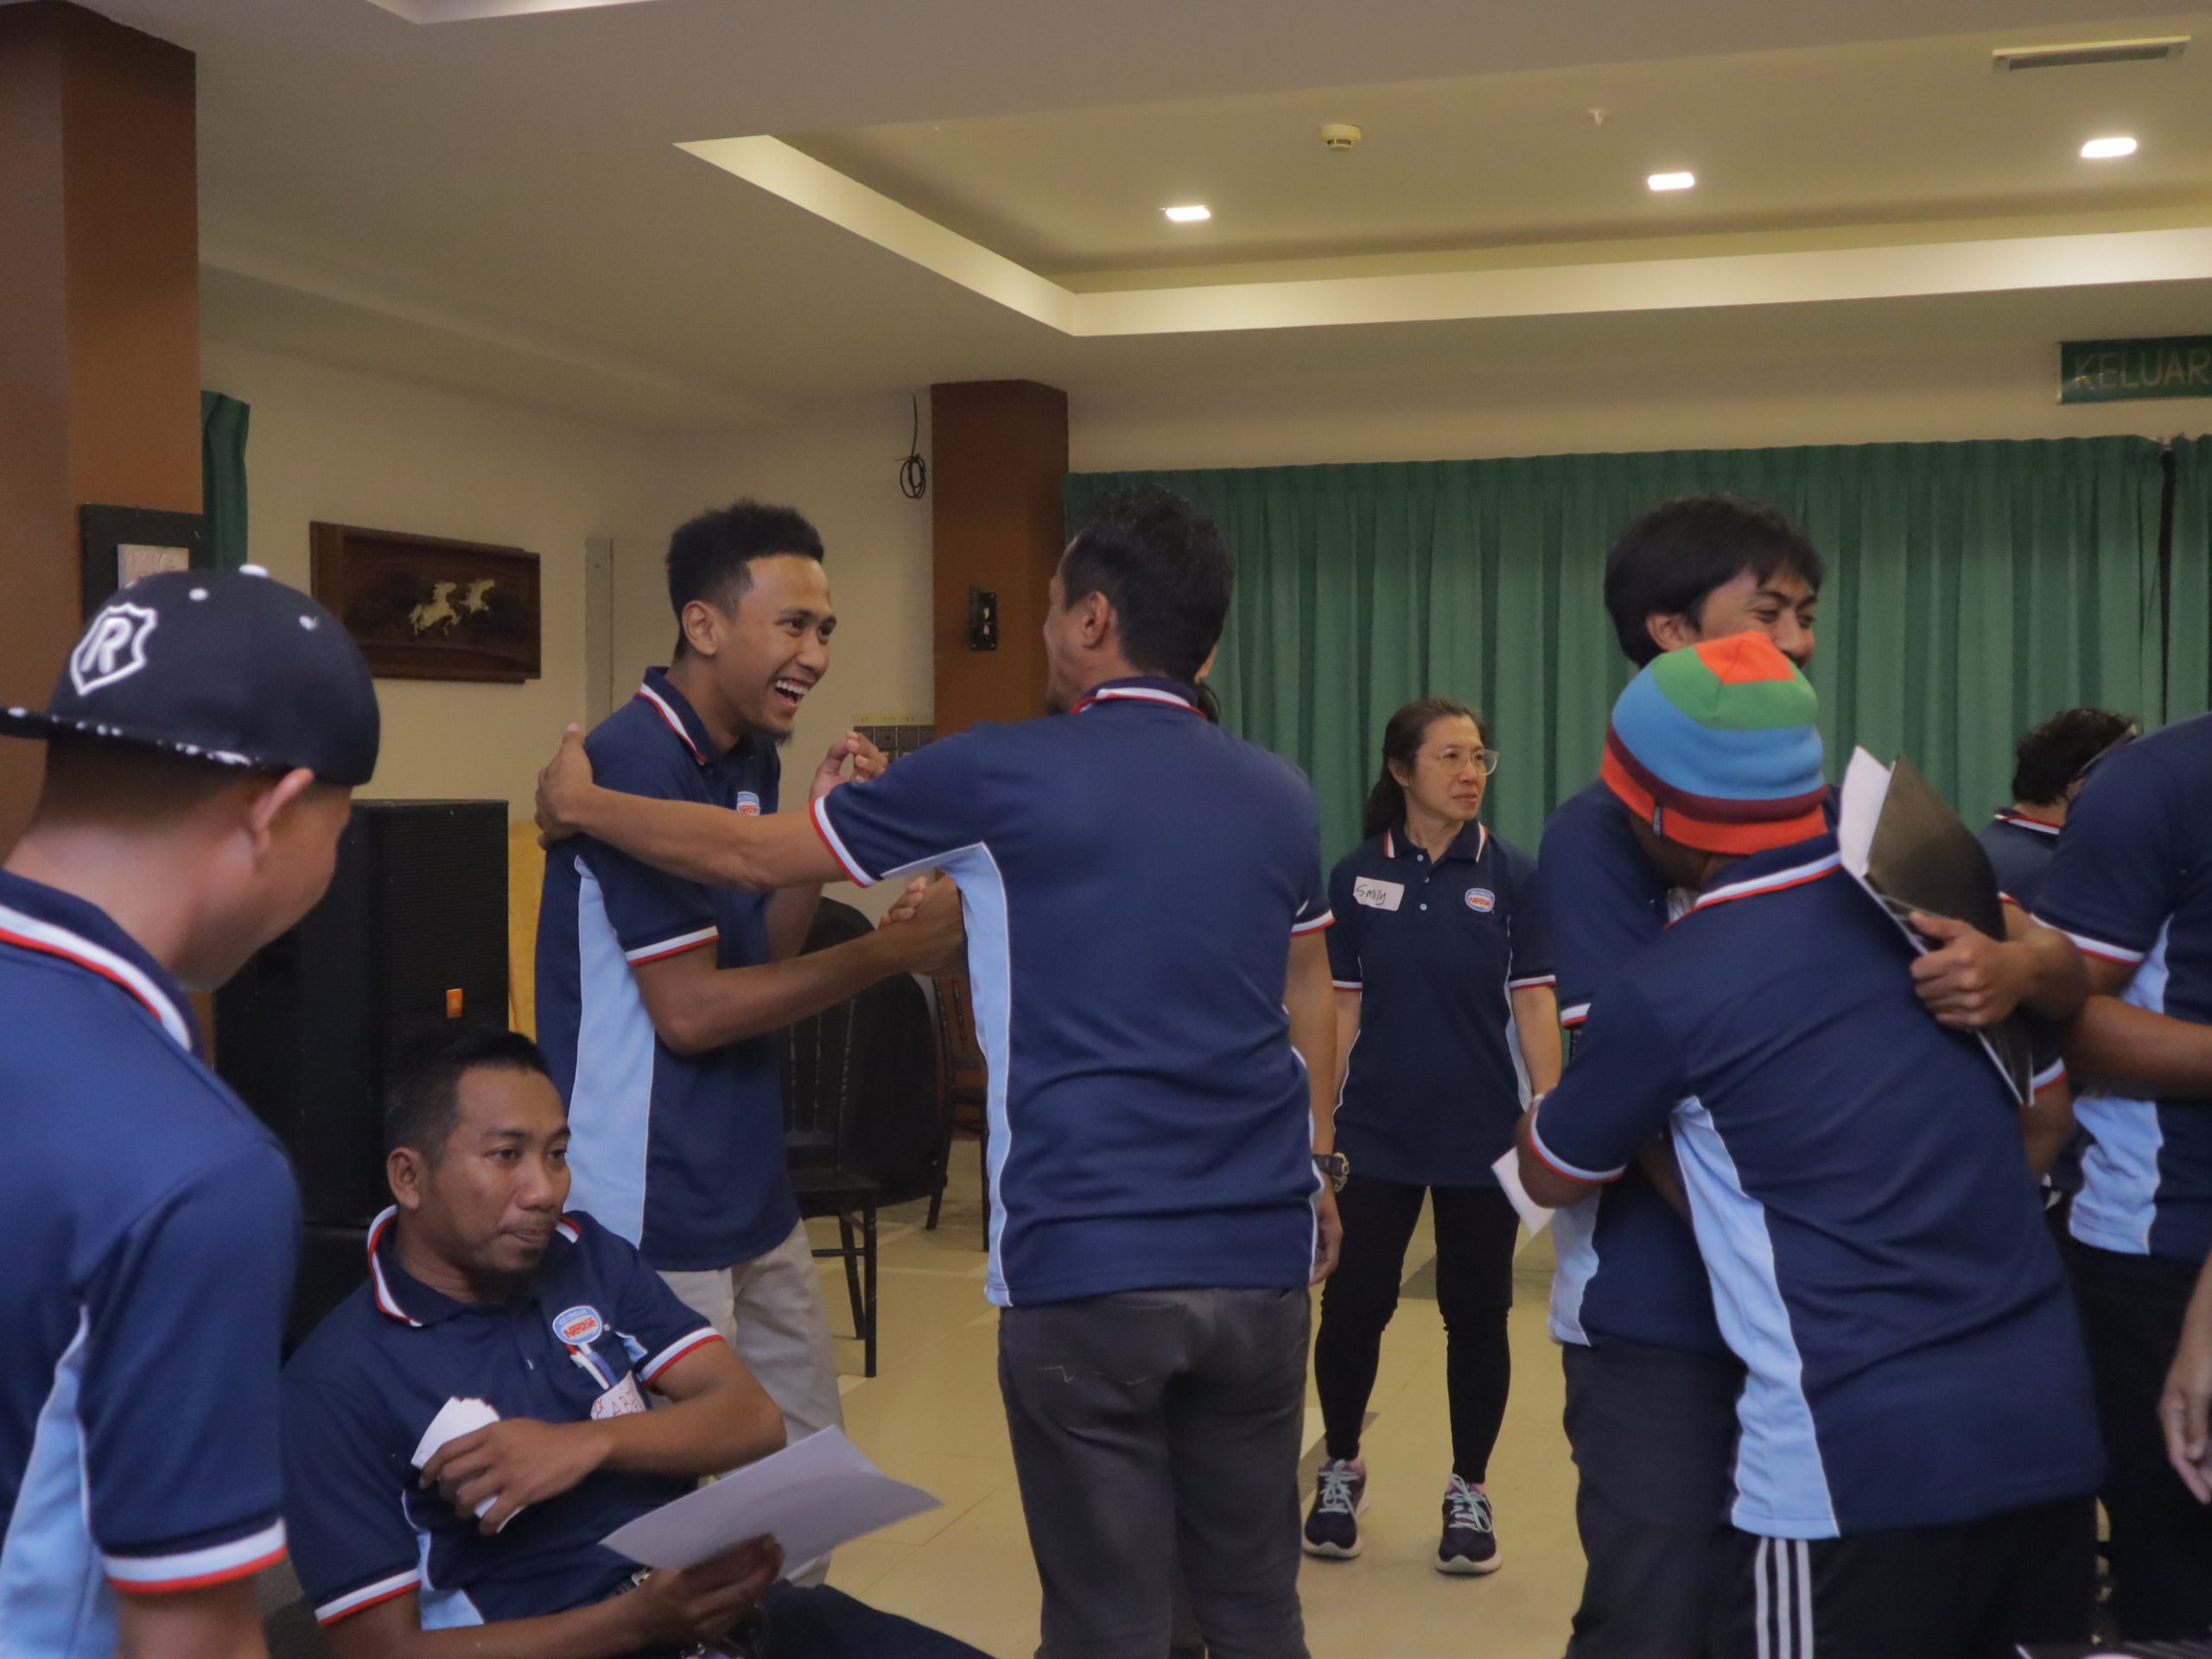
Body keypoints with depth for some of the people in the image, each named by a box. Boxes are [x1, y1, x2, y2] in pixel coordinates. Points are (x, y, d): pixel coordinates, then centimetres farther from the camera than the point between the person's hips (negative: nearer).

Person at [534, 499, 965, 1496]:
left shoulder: (751, 759, 8)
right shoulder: (635, 765, -19)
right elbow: (691, 1011, -20)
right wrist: (892, 953, -17)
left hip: (752, 1196, 9)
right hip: (652, 1215, -8)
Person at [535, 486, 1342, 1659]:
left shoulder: (1002, 776, -6)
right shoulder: (1280, 797, 9)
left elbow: (755, 856, 2)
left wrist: (580, 803, 18)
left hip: (1086, 1260, -5)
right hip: (1260, 1253, 5)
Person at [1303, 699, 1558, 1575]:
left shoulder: (1512, 874, -3)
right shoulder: (1356, 876, 0)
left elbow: (1535, 1003, -4)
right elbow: (1341, 1008, 3)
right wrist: (1319, 1127, 3)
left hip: (1482, 1135, 0)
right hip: (1376, 1133, 1)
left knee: (1476, 1313, 8)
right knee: (1355, 1304, 4)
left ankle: (1469, 1493, 25)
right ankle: (1341, 1471, 28)